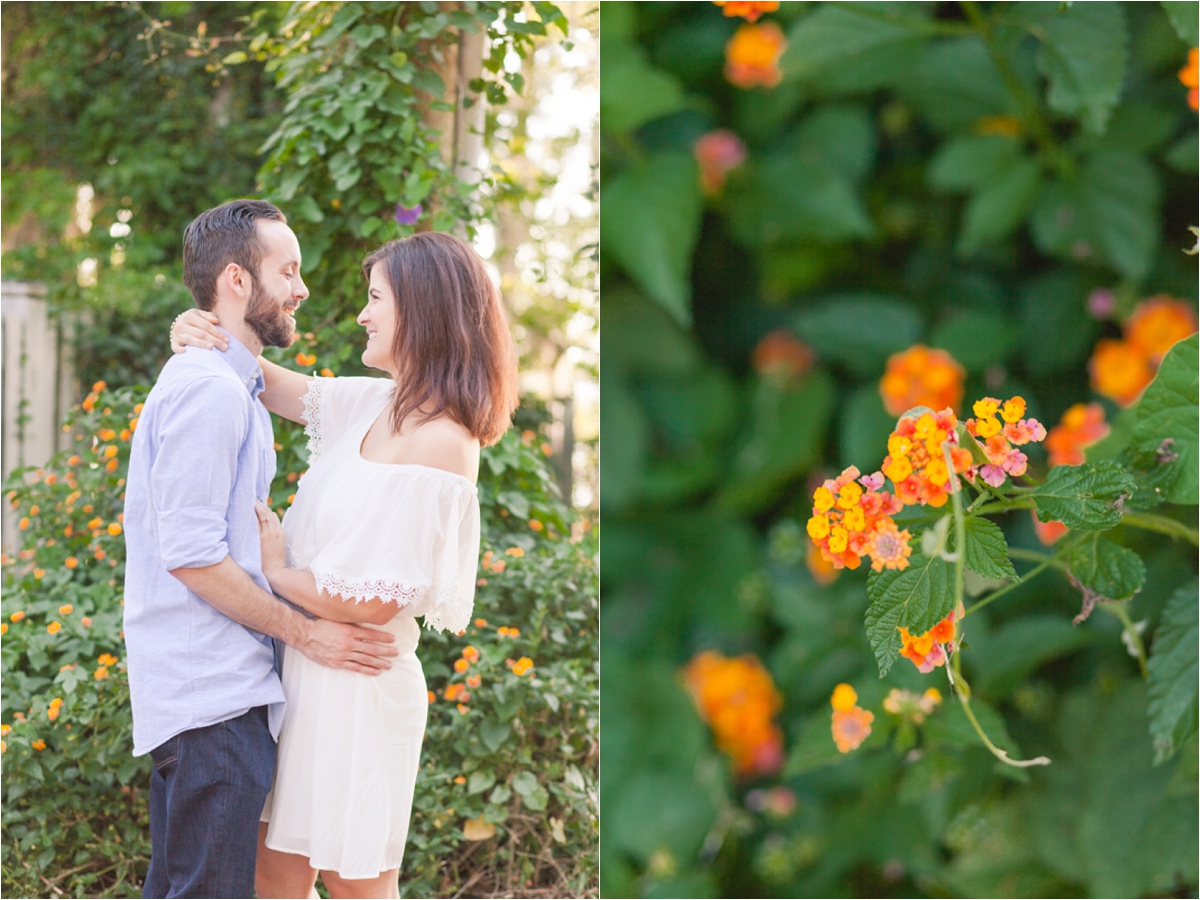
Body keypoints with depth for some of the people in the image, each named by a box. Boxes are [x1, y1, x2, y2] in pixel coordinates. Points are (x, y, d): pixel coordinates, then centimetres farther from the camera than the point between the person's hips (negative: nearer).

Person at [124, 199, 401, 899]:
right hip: (214, 698, -10)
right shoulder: (209, 389, -14)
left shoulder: (234, 388, 19)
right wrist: (306, 632, -13)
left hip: (219, 690, 10)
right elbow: (190, 554, -19)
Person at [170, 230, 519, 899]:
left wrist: (277, 569, -8)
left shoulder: (441, 443, -19)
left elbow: (378, 601, -22)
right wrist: (199, 335, 0)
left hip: (357, 685, -8)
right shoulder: (373, 406, 6)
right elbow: (274, 386, 20)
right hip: (302, 670, 8)